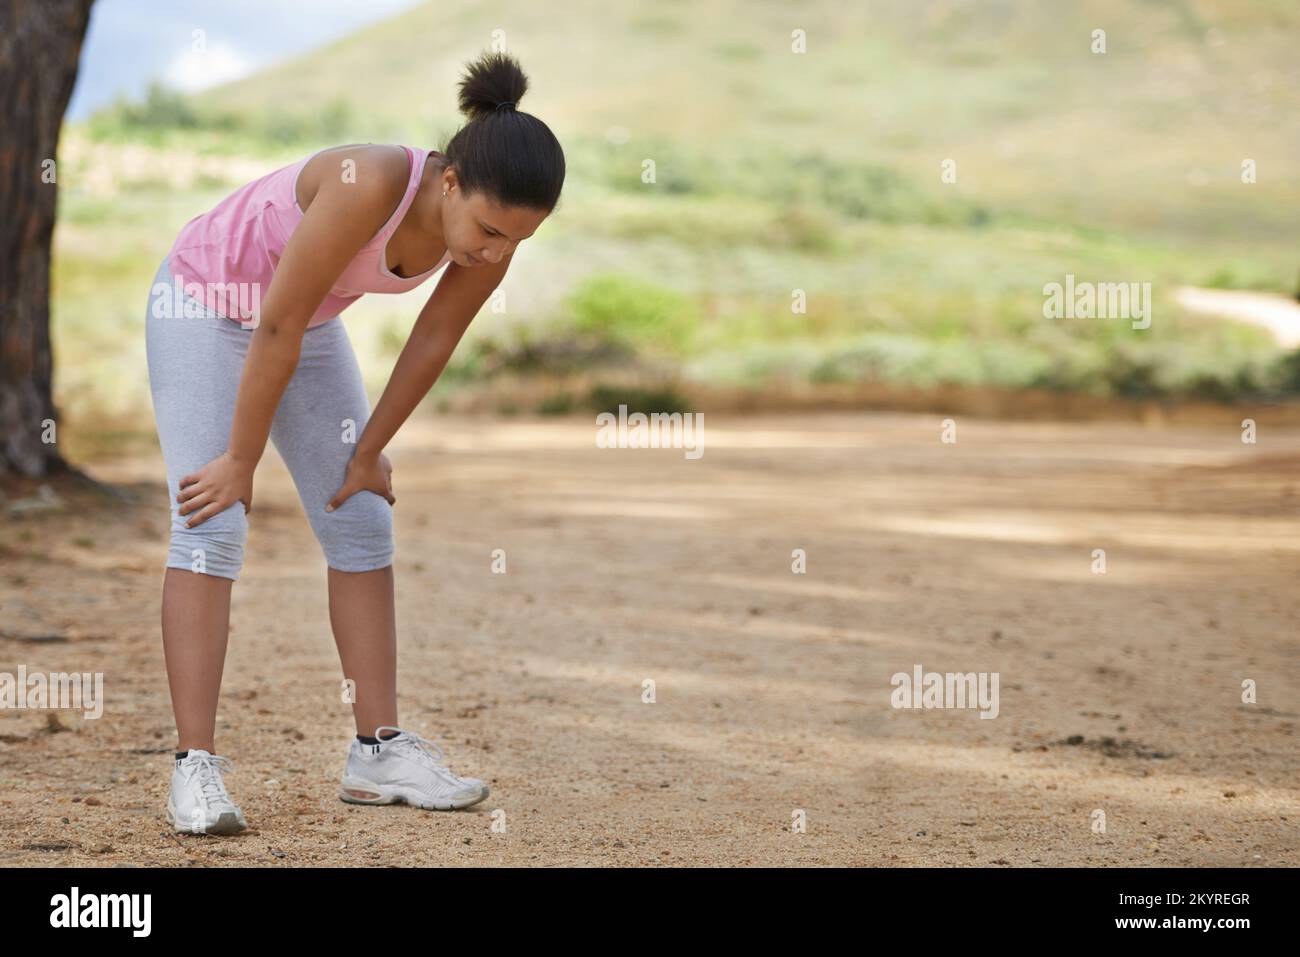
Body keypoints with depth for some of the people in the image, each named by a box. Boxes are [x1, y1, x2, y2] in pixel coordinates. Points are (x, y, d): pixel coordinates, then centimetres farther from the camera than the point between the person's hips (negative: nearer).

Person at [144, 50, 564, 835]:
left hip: (310, 324, 7)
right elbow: (277, 329, -31)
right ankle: (196, 767, -17)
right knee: (212, 527, -15)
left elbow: (433, 346, -5)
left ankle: (379, 751, 9)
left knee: (363, 526, 3)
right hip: (205, 303, -7)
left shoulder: (490, 239, -20)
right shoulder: (369, 187, -39)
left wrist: (369, 451, 4)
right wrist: (242, 461, -21)